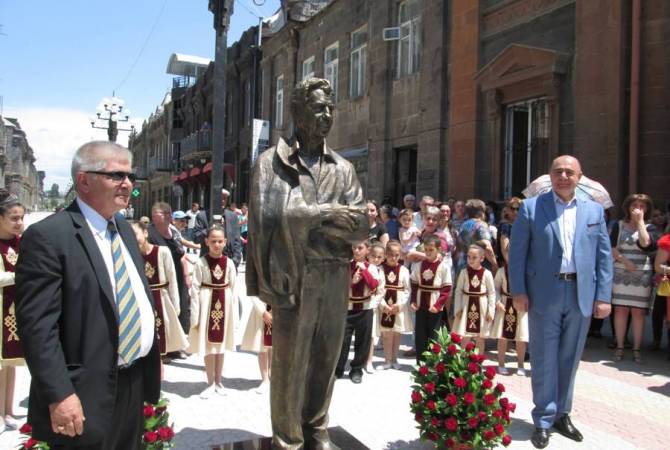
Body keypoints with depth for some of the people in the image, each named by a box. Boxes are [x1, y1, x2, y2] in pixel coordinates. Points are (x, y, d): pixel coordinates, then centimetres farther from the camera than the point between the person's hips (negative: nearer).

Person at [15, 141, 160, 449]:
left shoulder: (124, 229, 10)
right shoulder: (48, 236, -15)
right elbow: (37, 325, -19)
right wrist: (59, 395, -21)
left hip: (135, 382, 8)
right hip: (87, 394, -8)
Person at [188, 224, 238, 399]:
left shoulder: (229, 263, -2)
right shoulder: (201, 263, -9)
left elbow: (233, 289, 2)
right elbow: (195, 290, -9)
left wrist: (235, 314, 1)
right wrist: (194, 315, -12)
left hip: (224, 304, 2)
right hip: (207, 303, -2)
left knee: (221, 344, 13)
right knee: (208, 345, 7)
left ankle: (218, 381, 27)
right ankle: (211, 383, 20)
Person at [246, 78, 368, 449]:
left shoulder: (343, 168, 11)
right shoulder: (271, 161, 0)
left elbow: (361, 226, 1)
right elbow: (267, 215, -15)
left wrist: (305, 217, -12)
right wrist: (324, 214, -14)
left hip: (335, 280, 4)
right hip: (294, 279, -4)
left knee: (325, 360, 15)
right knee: (290, 362, 5)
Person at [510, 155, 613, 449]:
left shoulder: (595, 210, 9)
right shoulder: (531, 208, 1)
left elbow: (604, 255, 7)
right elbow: (517, 252, -2)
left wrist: (603, 296, 0)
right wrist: (518, 291, -9)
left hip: (581, 294, 3)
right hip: (544, 294, -3)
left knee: (569, 358, 13)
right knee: (544, 359, 4)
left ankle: (562, 414, 28)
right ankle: (544, 420, 15)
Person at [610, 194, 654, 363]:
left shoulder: (649, 227, 7)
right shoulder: (619, 225, 8)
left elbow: (645, 244, -14)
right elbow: (611, 248, 1)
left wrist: (640, 221, -8)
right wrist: (624, 261, -13)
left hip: (642, 274, 0)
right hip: (620, 273, 0)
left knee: (638, 312, -1)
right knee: (620, 310, 0)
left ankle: (636, 349, 6)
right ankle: (619, 347, 7)